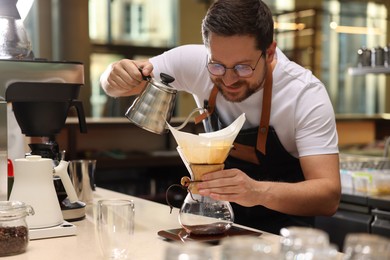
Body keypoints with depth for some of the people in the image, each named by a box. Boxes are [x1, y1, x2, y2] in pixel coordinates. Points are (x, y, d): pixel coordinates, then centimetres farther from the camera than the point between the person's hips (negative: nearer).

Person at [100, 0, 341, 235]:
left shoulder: (306, 94, -24)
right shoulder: (195, 61, -15)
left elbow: (329, 196, -29)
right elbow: (112, 83, -3)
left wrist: (259, 192, -46)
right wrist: (117, 76, -27)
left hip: (282, 220, -3)